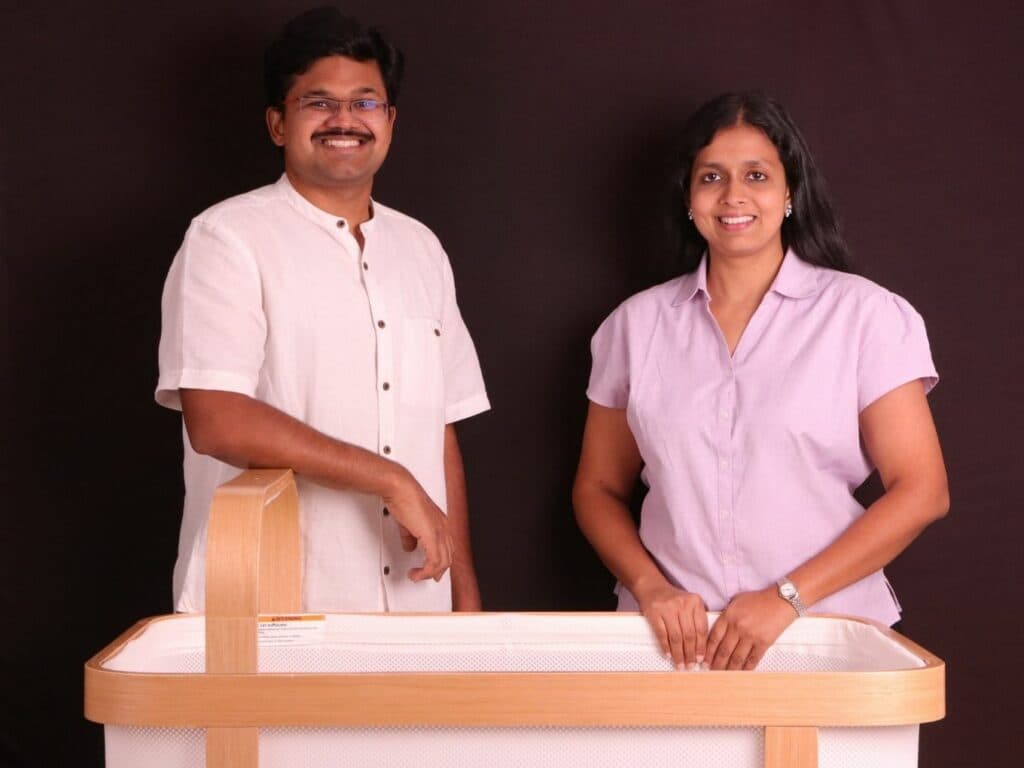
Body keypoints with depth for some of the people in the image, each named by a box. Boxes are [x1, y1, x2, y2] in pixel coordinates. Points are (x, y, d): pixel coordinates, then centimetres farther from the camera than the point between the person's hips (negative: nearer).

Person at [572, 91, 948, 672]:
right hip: (673, 635, 2)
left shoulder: (865, 314, 1)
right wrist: (650, 586, -6)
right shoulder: (638, 323, 9)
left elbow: (922, 491, -3)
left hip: (824, 629, -1)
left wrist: (788, 597, -11)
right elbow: (598, 489, 12)